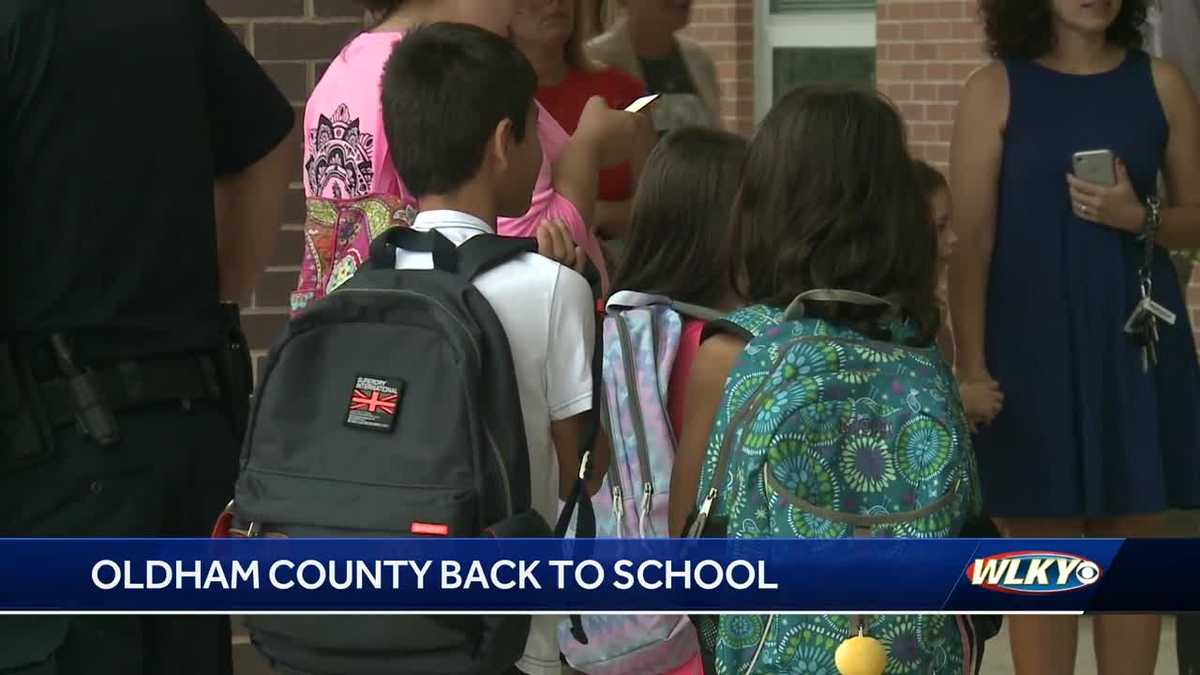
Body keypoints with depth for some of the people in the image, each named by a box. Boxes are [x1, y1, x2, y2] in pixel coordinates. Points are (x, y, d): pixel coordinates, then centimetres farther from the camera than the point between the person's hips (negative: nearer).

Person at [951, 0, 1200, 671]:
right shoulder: (996, 89, -2)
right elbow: (971, 238, -5)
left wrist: (1140, 218, -12)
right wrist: (972, 362, -11)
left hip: (1134, 339, 2)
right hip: (1033, 344, -2)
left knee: (1131, 540, 6)